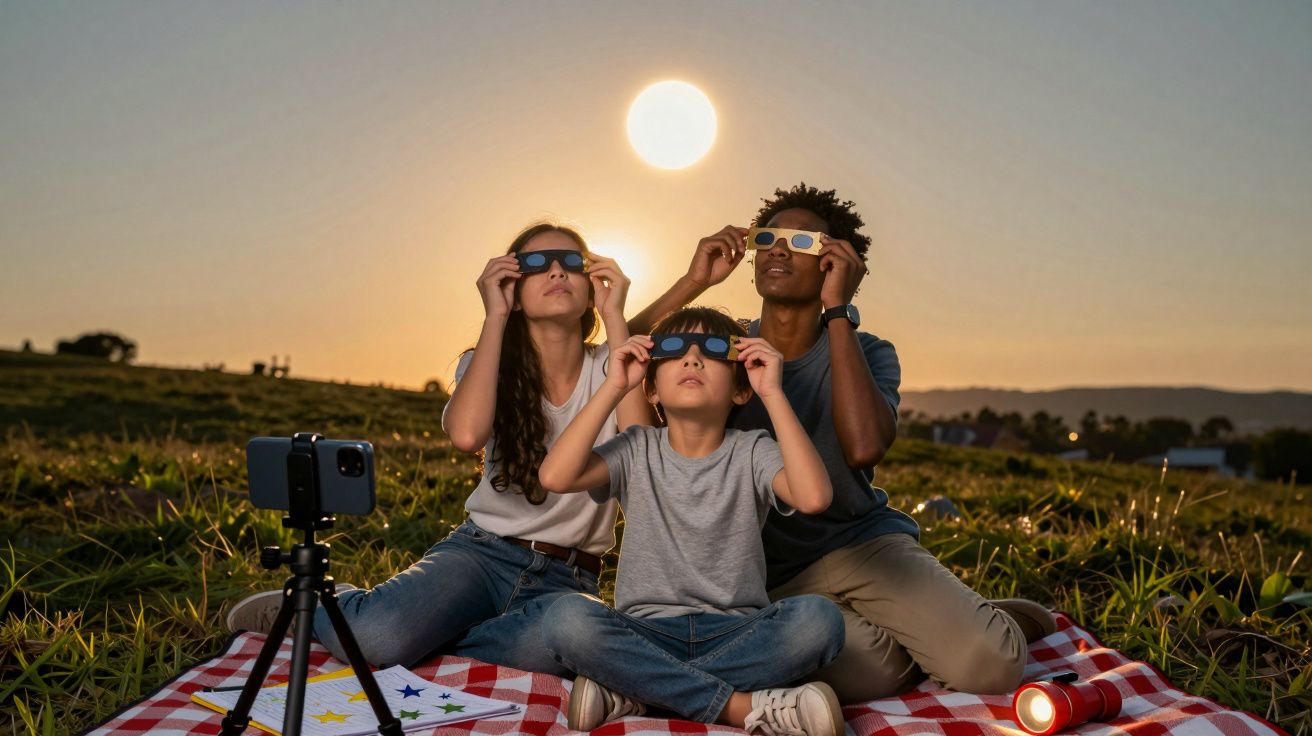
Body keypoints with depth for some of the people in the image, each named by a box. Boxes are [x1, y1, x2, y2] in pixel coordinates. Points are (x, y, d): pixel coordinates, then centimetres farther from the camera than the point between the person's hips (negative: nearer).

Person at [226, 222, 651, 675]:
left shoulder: (610, 367, 1)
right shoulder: (488, 364, 3)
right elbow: (465, 434, -22)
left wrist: (614, 317, -16)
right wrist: (494, 316, -14)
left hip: (565, 579, 0)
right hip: (482, 551, 1)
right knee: (376, 636, -29)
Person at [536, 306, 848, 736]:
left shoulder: (751, 452, 1)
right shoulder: (637, 450, 4)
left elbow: (813, 497, -21)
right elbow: (555, 477, -15)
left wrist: (773, 393, -15)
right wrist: (613, 388, -9)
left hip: (736, 631, 0)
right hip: (647, 632, 0)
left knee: (819, 618, -29)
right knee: (566, 618, -30)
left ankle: (633, 691, -23)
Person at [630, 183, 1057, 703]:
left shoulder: (865, 353, -5)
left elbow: (864, 447, -27)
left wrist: (837, 310, -23)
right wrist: (694, 281, -18)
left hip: (863, 541, 0)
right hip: (769, 573, 1)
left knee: (989, 664, -23)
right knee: (867, 674, -29)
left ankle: (1005, 620, 14)